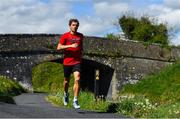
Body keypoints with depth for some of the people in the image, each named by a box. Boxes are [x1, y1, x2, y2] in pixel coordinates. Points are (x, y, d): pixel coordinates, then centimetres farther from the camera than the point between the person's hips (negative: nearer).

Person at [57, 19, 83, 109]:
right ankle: (66, 94, 43)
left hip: (77, 62, 1)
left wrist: (81, 52, 11)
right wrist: (70, 45, -21)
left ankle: (75, 101, -14)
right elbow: (58, 47, -12)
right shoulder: (65, 36, -2)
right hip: (67, 62, -1)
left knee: (77, 79, -17)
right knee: (66, 81, 12)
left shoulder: (80, 36, 9)